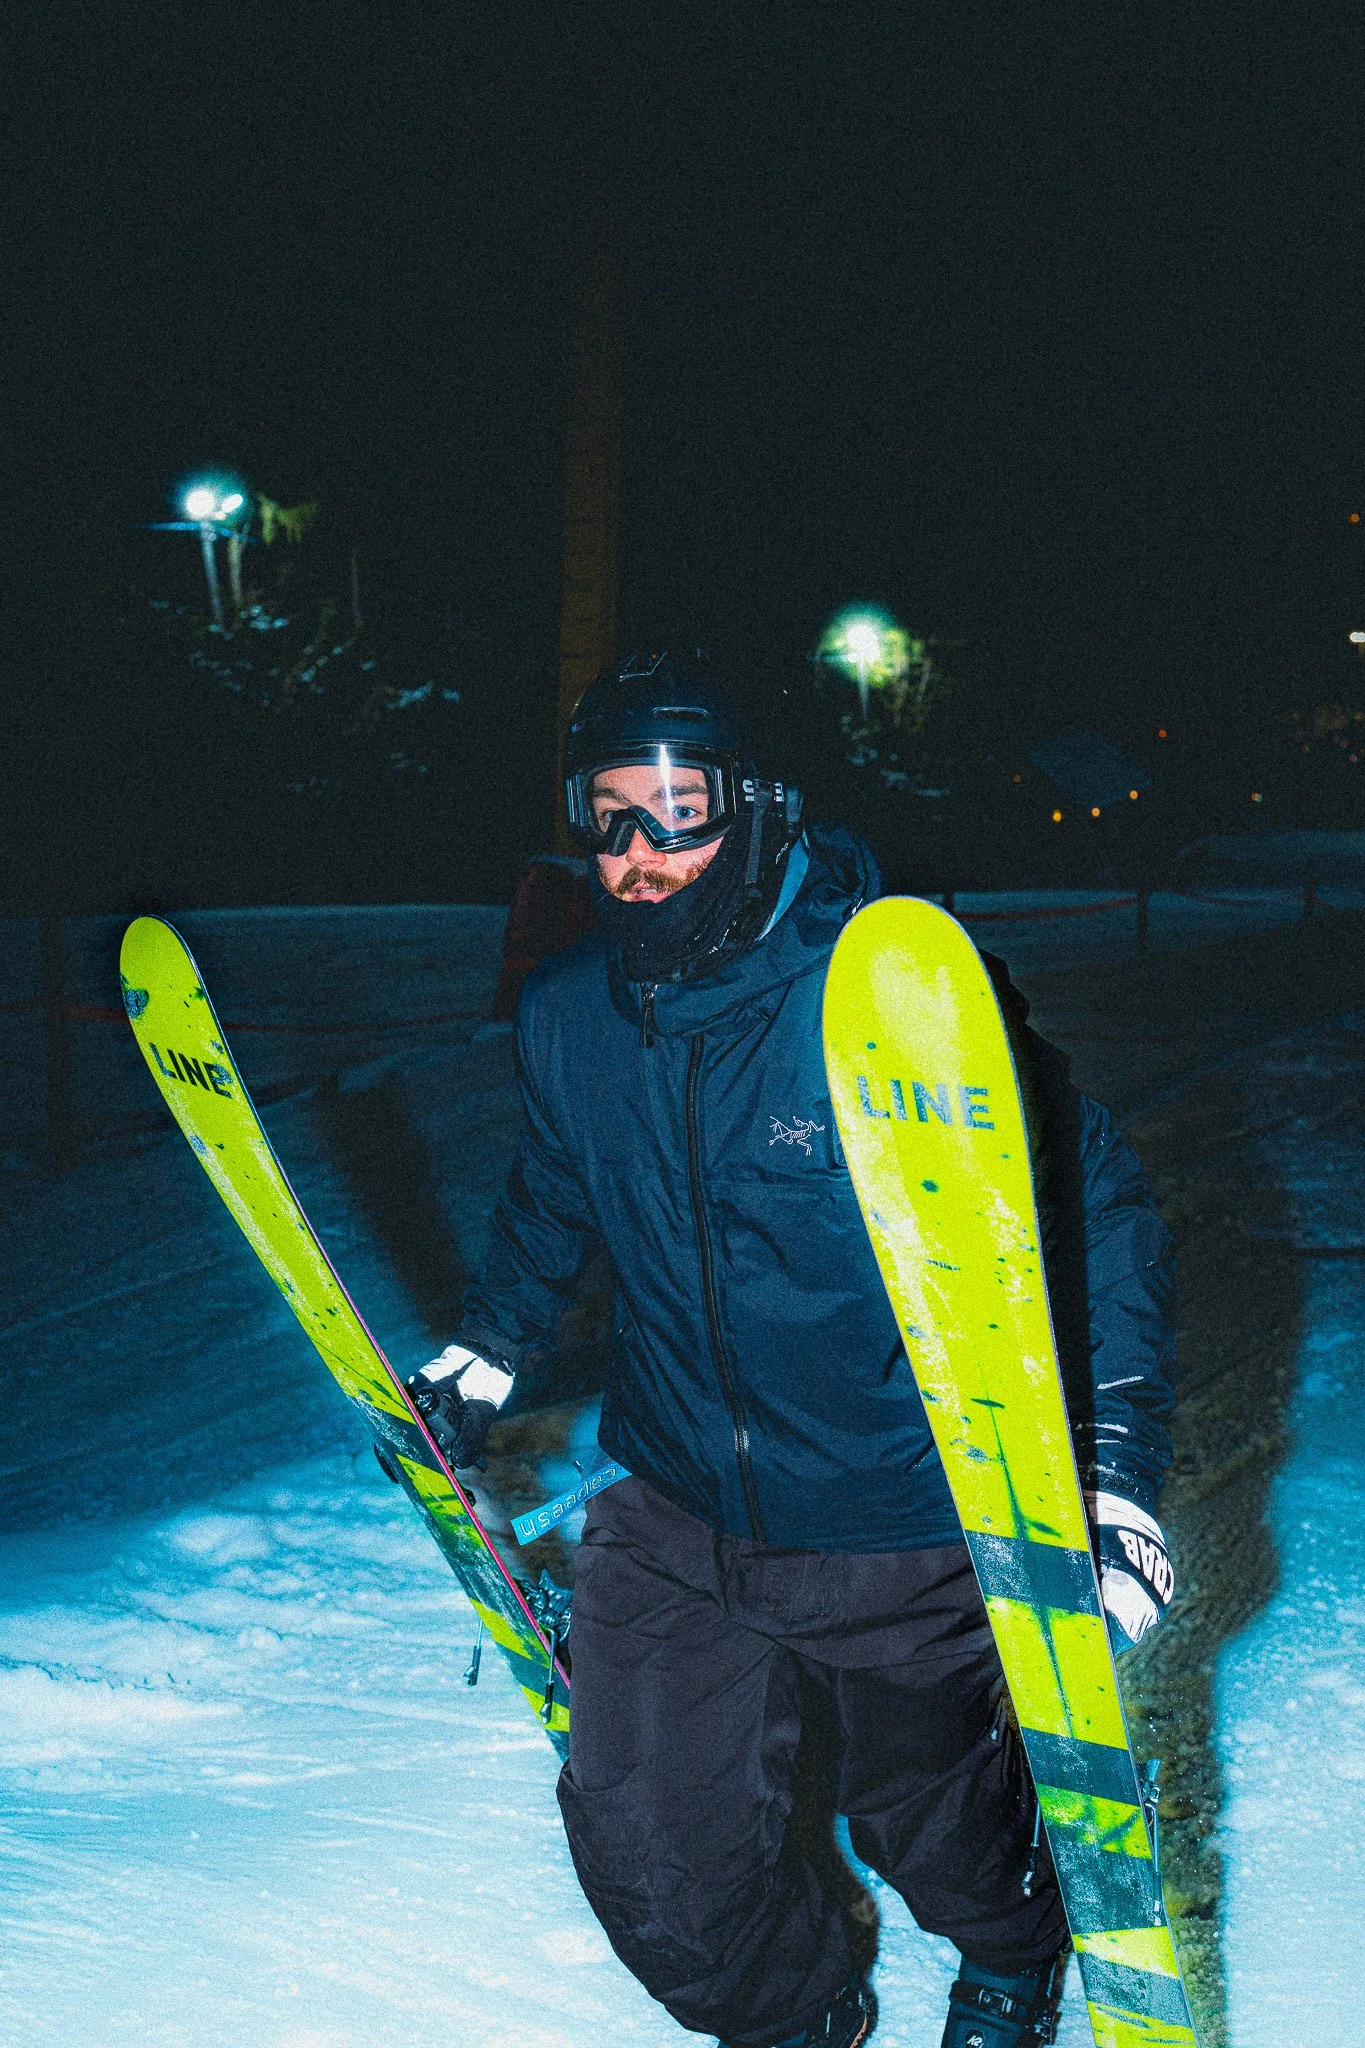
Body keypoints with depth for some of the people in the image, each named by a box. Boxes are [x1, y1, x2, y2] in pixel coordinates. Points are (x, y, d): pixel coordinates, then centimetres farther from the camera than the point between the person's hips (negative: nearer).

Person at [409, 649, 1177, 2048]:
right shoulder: (567, 1021, -6)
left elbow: (1093, 1212, -15)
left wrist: (1111, 1476, -23)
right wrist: (487, 1357, 18)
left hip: (906, 1536, -3)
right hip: (680, 1516, 4)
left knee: (928, 1818, 17)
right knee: (647, 1855, 5)